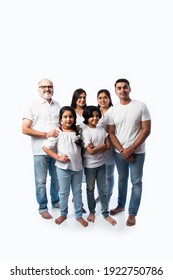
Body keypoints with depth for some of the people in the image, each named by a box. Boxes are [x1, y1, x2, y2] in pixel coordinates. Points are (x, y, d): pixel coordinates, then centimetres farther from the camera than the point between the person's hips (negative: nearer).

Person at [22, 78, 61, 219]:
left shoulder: (57, 105, 11)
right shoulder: (32, 105, -3)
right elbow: (25, 129, -9)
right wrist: (46, 134, -15)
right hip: (41, 149, -4)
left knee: (57, 179, 15)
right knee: (41, 181, 5)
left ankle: (56, 201, 35)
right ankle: (43, 208, 20)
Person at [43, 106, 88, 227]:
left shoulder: (78, 132, 5)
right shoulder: (58, 133, -9)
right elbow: (46, 147, -9)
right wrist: (58, 157, -16)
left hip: (78, 167, 4)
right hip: (63, 167, -3)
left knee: (77, 191, 13)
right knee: (64, 192, 10)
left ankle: (79, 215, 27)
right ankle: (63, 214, 30)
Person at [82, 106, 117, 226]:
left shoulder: (102, 129, 3)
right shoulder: (85, 131, -13)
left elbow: (108, 146, -2)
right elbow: (90, 151, -19)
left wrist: (96, 147, -15)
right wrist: (102, 145, -9)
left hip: (102, 163, 4)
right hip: (90, 165, -4)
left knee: (103, 189, 11)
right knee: (90, 189, 13)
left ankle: (105, 213, 22)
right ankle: (92, 211, 29)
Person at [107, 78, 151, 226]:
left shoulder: (141, 106, -8)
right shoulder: (113, 110, 0)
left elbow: (146, 130, -10)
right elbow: (111, 133, 1)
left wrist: (131, 149, -15)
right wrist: (122, 150, -10)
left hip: (137, 152, -3)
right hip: (120, 152, 3)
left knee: (136, 182, 4)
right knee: (122, 180, 18)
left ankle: (132, 213, 16)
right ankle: (121, 205, 36)